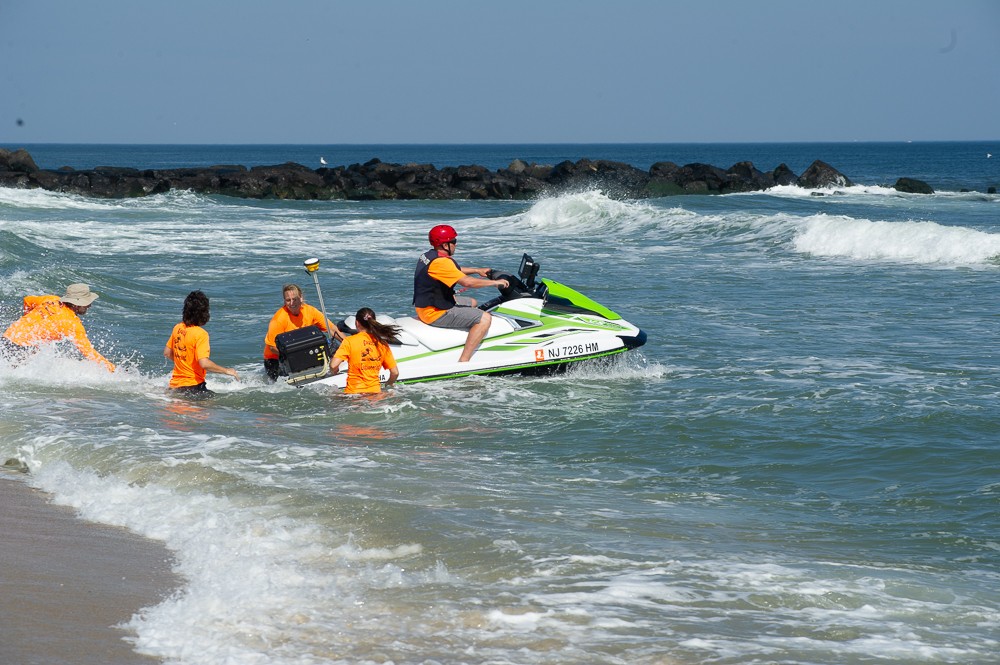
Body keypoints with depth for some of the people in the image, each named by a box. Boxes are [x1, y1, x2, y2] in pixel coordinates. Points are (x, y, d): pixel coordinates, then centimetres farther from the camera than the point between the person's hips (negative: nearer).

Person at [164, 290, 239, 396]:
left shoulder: (177, 328, 6)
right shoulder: (200, 334, -16)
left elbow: (167, 353, 17)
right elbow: (204, 363, -23)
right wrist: (227, 371, -11)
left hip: (175, 384, 8)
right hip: (193, 386, -8)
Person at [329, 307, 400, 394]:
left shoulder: (349, 341, 0)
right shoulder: (382, 344, 10)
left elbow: (333, 365, -9)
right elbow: (395, 373, 11)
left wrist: (334, 371, 15)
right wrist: (387, 386, 30)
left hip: (354, 392, -3)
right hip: (375, 392, 3)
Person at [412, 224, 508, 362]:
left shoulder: (428, 255, 10)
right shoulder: (440, 262, -23)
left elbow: (456, 270, 28)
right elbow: (466, 282, -27)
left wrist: (478, 271, 25)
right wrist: (495, 282, -16)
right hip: (435, 313, -11)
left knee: (472, 303, 30)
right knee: (484, 318, -18)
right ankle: (463, 362, -24)